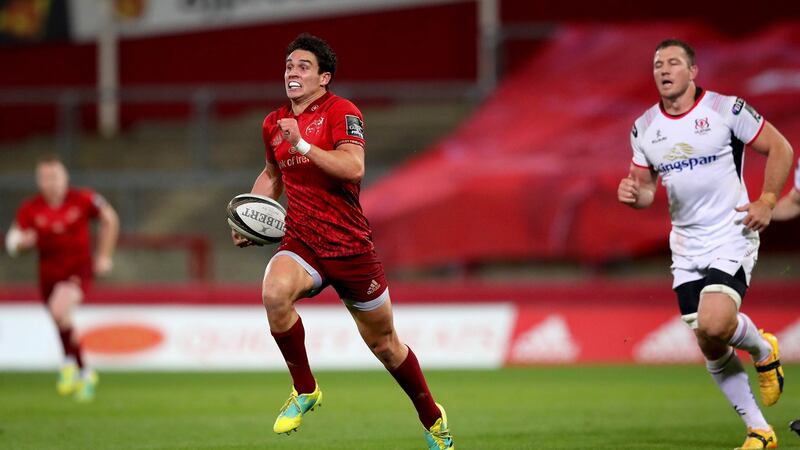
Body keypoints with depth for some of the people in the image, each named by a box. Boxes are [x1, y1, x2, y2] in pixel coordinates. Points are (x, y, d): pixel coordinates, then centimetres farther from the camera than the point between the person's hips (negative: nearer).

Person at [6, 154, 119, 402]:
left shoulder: (83, 200, -10)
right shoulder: (30, 209, -8)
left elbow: (110, 219, 6)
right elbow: (12, 243, -6)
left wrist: (104, 256, 5)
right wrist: (22, 241, -31)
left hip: (79, 269, -3)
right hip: (50, 274, 4)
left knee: (60, 309, -30)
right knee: (65, 327, 12)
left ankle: (69, 363, -10)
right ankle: (85, 374, 34)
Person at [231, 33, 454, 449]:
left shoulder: (341, 112, -9)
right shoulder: (274, 123, 9)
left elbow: (354, 168, -24)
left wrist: (302, 144, -30)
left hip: (349, 244, -3)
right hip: (300, 243, 4)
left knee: (383, 343, 8)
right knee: (275, 292, -31)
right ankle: (305, 391, -13)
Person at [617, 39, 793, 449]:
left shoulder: (726, 109, -8)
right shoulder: (644, 129, 5)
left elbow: (779, 148, -1)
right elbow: (646, 188, 14)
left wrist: (766, 202, -10)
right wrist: (633, 193, -10)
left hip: (731, 238, -5)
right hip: (686, 248, 5)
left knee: (714, 325, -26)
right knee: (710, 348, 3)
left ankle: (762, 348, 9)